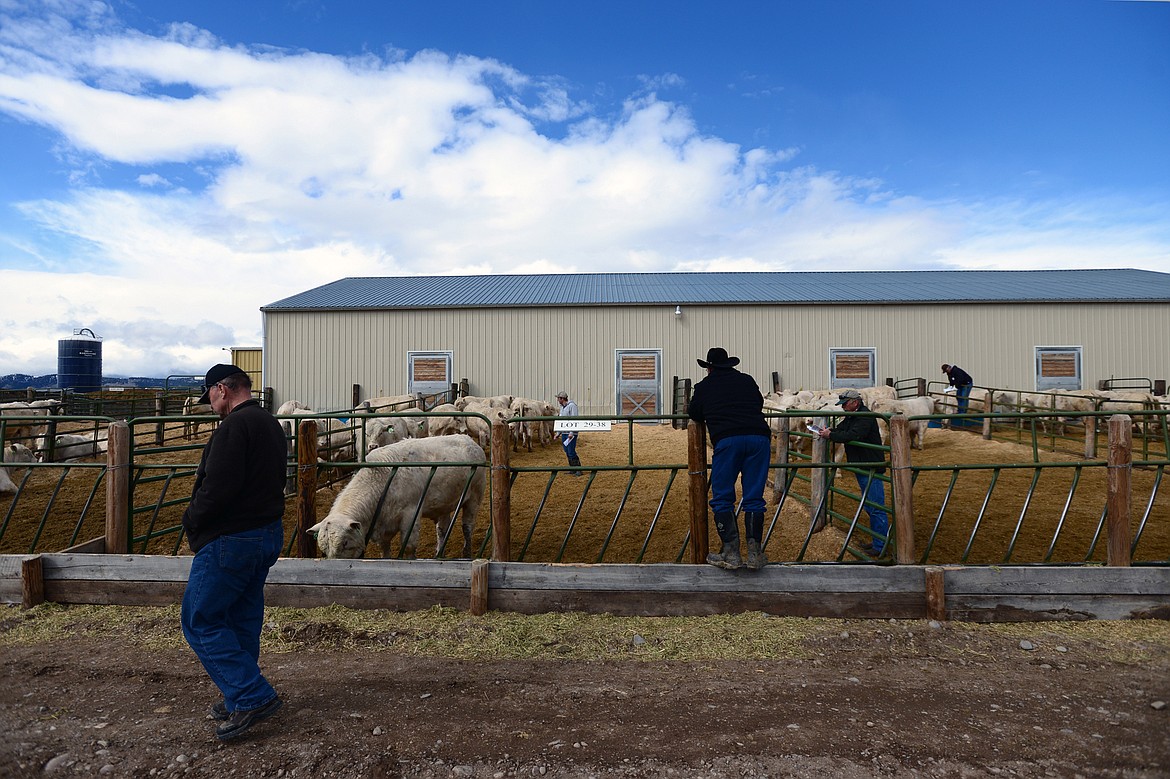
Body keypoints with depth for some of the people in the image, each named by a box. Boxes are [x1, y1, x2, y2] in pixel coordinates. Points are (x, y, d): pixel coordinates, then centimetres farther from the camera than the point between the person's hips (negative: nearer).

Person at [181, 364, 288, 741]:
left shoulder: (234, 426, -17)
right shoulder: (271, 424, 14)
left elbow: (219, 487, -24)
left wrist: (192, 519, -7)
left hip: (231, 540, -10)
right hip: (269, 533, 10)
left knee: (200, 621, 2)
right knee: (243, 621, 17)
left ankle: (253, 696, 1)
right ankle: (241, 700, 28)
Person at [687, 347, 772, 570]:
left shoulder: (704, 386, 18)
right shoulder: (747, 380, 24)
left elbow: (693, 414, 26)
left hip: (727, 440, -3)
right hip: (759, 437, 3)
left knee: (722, 498, 8)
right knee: (754, 498, 10)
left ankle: (731, 552, 6)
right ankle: (754, 552, 11)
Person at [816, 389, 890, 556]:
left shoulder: (866, 418, -17)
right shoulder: (851, 417, 14)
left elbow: (852, 436, -29)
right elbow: (841, 430, 12)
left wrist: (830, 435, -23)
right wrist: (830, 431, -8)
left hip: (871, 469, -10)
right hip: (861, 469, 10)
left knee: (876, 508, -5)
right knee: (869, 507, 18)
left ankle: (880, 547, 2)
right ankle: (877, 541, 29)